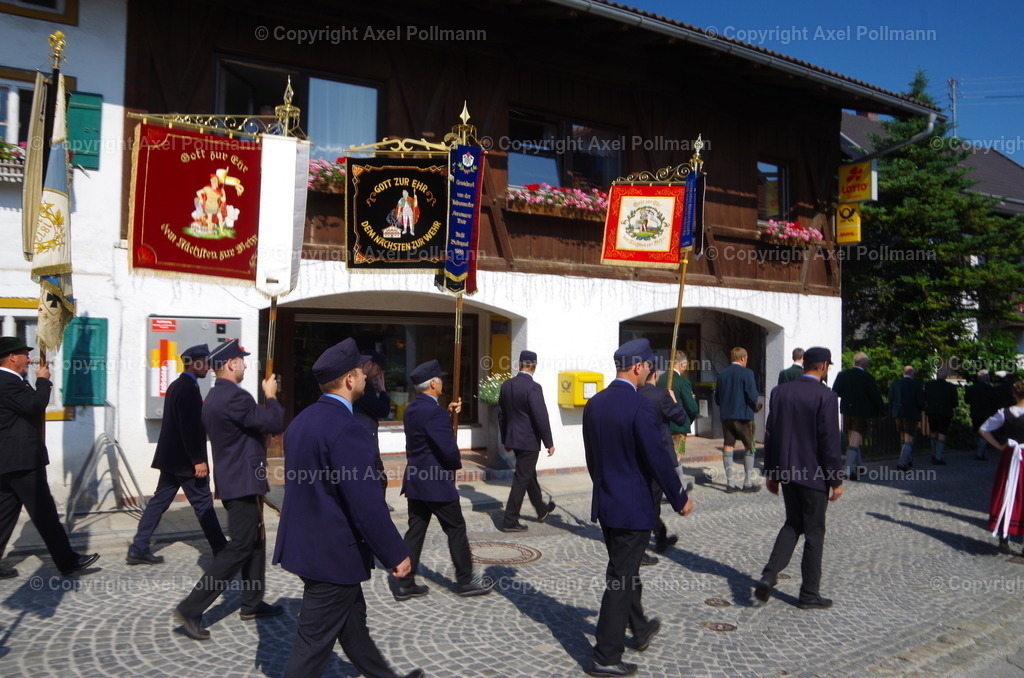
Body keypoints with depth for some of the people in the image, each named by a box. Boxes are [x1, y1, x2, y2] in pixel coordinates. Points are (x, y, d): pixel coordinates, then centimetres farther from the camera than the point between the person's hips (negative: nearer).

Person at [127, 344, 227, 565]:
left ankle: (138, 549, 13)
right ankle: (221, 550, 10)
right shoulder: (189, 388, -18)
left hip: (171, 458, 10)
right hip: (184, 460, -10)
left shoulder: (176, 386, 13)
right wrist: (198, 460, -22)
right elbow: (190, 428, -24)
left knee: (159, 501, 11)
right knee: (203, 503, 0)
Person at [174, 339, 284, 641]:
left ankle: (252, 603, 28)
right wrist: (271, 396, -4)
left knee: (255, 540, 18)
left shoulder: (215, 396, 11)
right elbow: (274, 424, -19)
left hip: (233, 478, 11)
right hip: (243, 482, -11)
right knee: (240, 547, -5)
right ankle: (191, 609, -3)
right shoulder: (234, 396, -22)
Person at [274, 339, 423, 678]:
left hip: (305, 543, 10)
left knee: (352, 619, 24)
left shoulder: (301, 420, 5)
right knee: (315, 641, 4)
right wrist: (397, 554, -15)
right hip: (333, 552, -10)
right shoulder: (347, 429, -24)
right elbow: (367, 504, -25)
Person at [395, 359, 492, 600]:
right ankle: (465, 582, 15)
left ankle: (405, 584, 17)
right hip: (437, 483, -9)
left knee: (415, 530, 13)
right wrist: (457, 463, -3)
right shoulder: (434, 411, -22)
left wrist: (448, 413, 12)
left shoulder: (412, 408, 7)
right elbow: (449, 450, -23)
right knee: (456, 530, 5)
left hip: (415, 481, 9)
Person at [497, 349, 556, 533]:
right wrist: (549, 443, -10)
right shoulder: (533, 388, -19)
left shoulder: (506, 385, 3)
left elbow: (501, 414, 10)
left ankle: (542, 510, 39)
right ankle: (510, 521, 7)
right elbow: (541, 417, -20)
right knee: (522, 479, 1)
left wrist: (505, 440, 19)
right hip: (529, 440, -8)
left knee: (530, 475, 22)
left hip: (513, 439, 8)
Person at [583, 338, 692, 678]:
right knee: (621, 579, 2)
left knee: (625, 571, 23)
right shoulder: (640, 407, -21)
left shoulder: (594, 403, 2)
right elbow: (658, 459, -18)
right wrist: (680, 499, -5)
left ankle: (640, 629, 44)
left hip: (604, 502, 8)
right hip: (633, 506, -8)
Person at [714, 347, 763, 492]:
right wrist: (755, 407, 6)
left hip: (726, 416, 4)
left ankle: (729, 483, 7)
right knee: (749, 448, 8)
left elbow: (717, 398, 8)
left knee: (728, 447, 6)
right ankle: (747, 483, 8)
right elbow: (752, 396, -14)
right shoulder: (747, 373, -10)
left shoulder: (722, 374, 5)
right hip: (744, 415, -4)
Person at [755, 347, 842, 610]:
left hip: (787, 471, 5)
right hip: (814, 474, -5)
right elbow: (830, 441, -15)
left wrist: (771, 471, 13)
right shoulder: (826, 397, -15)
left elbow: (770, 433, 5)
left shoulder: (779, 392, 2)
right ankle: (809, 594, 18)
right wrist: (836, 480, -6)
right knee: (814, 533, 8)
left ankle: (769, 575, 5)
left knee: (793, 524, 20)